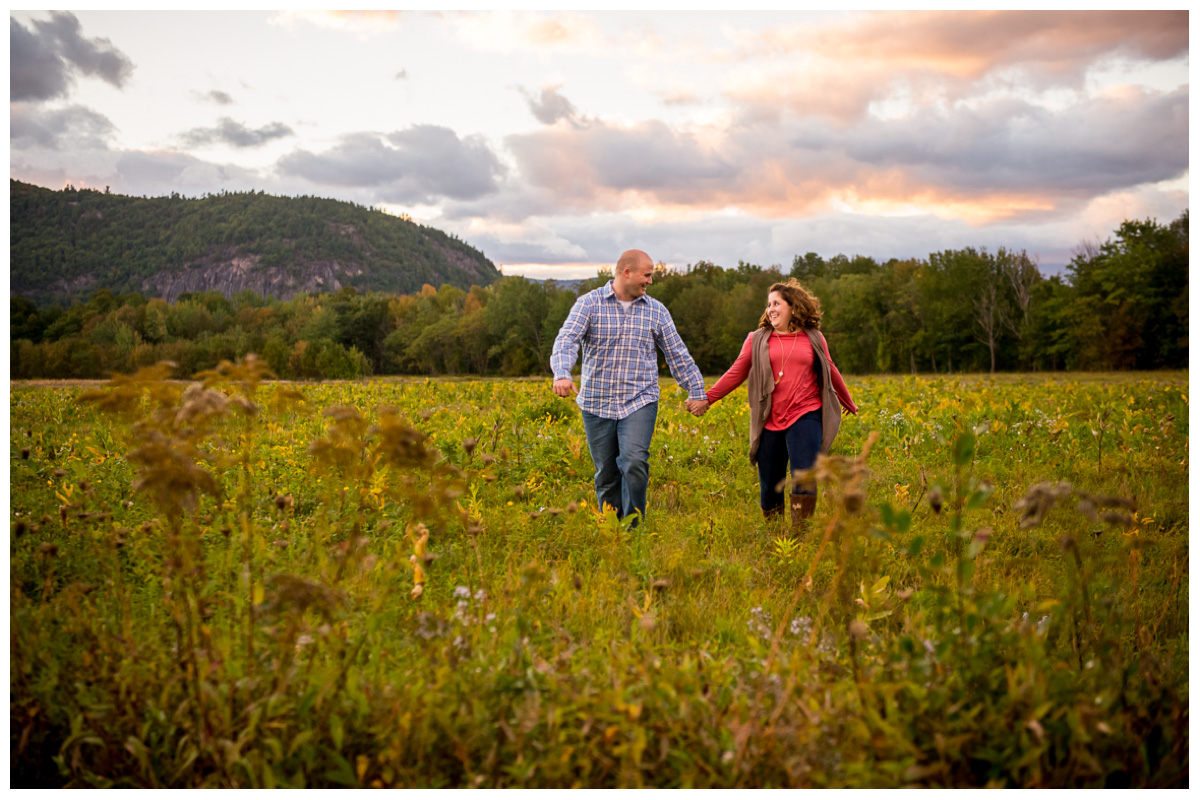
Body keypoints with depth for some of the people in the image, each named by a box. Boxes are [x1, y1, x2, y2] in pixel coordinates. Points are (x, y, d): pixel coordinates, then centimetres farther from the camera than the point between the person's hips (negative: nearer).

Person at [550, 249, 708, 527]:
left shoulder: (656, 311, 8)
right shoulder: (589, 303, -2)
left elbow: (678, 355, 15)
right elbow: (566, 340, -15)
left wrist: (697, 390, 14)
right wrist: (562, 374, -34)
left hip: (639, 402, 0)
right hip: (597, 403, 0)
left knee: (634, 463, -20)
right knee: (606, 474, 7)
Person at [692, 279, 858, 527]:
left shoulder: (813, 338, 10)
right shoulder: (757, 339, 8)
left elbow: (830, 372, 23)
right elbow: (736, 373, 9)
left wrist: (848, 403, 35)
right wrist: (707, 399, 2)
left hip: (805, 416, -1)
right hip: (770, 422, 1)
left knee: (804, 477, -14)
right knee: (769, 483, 6)